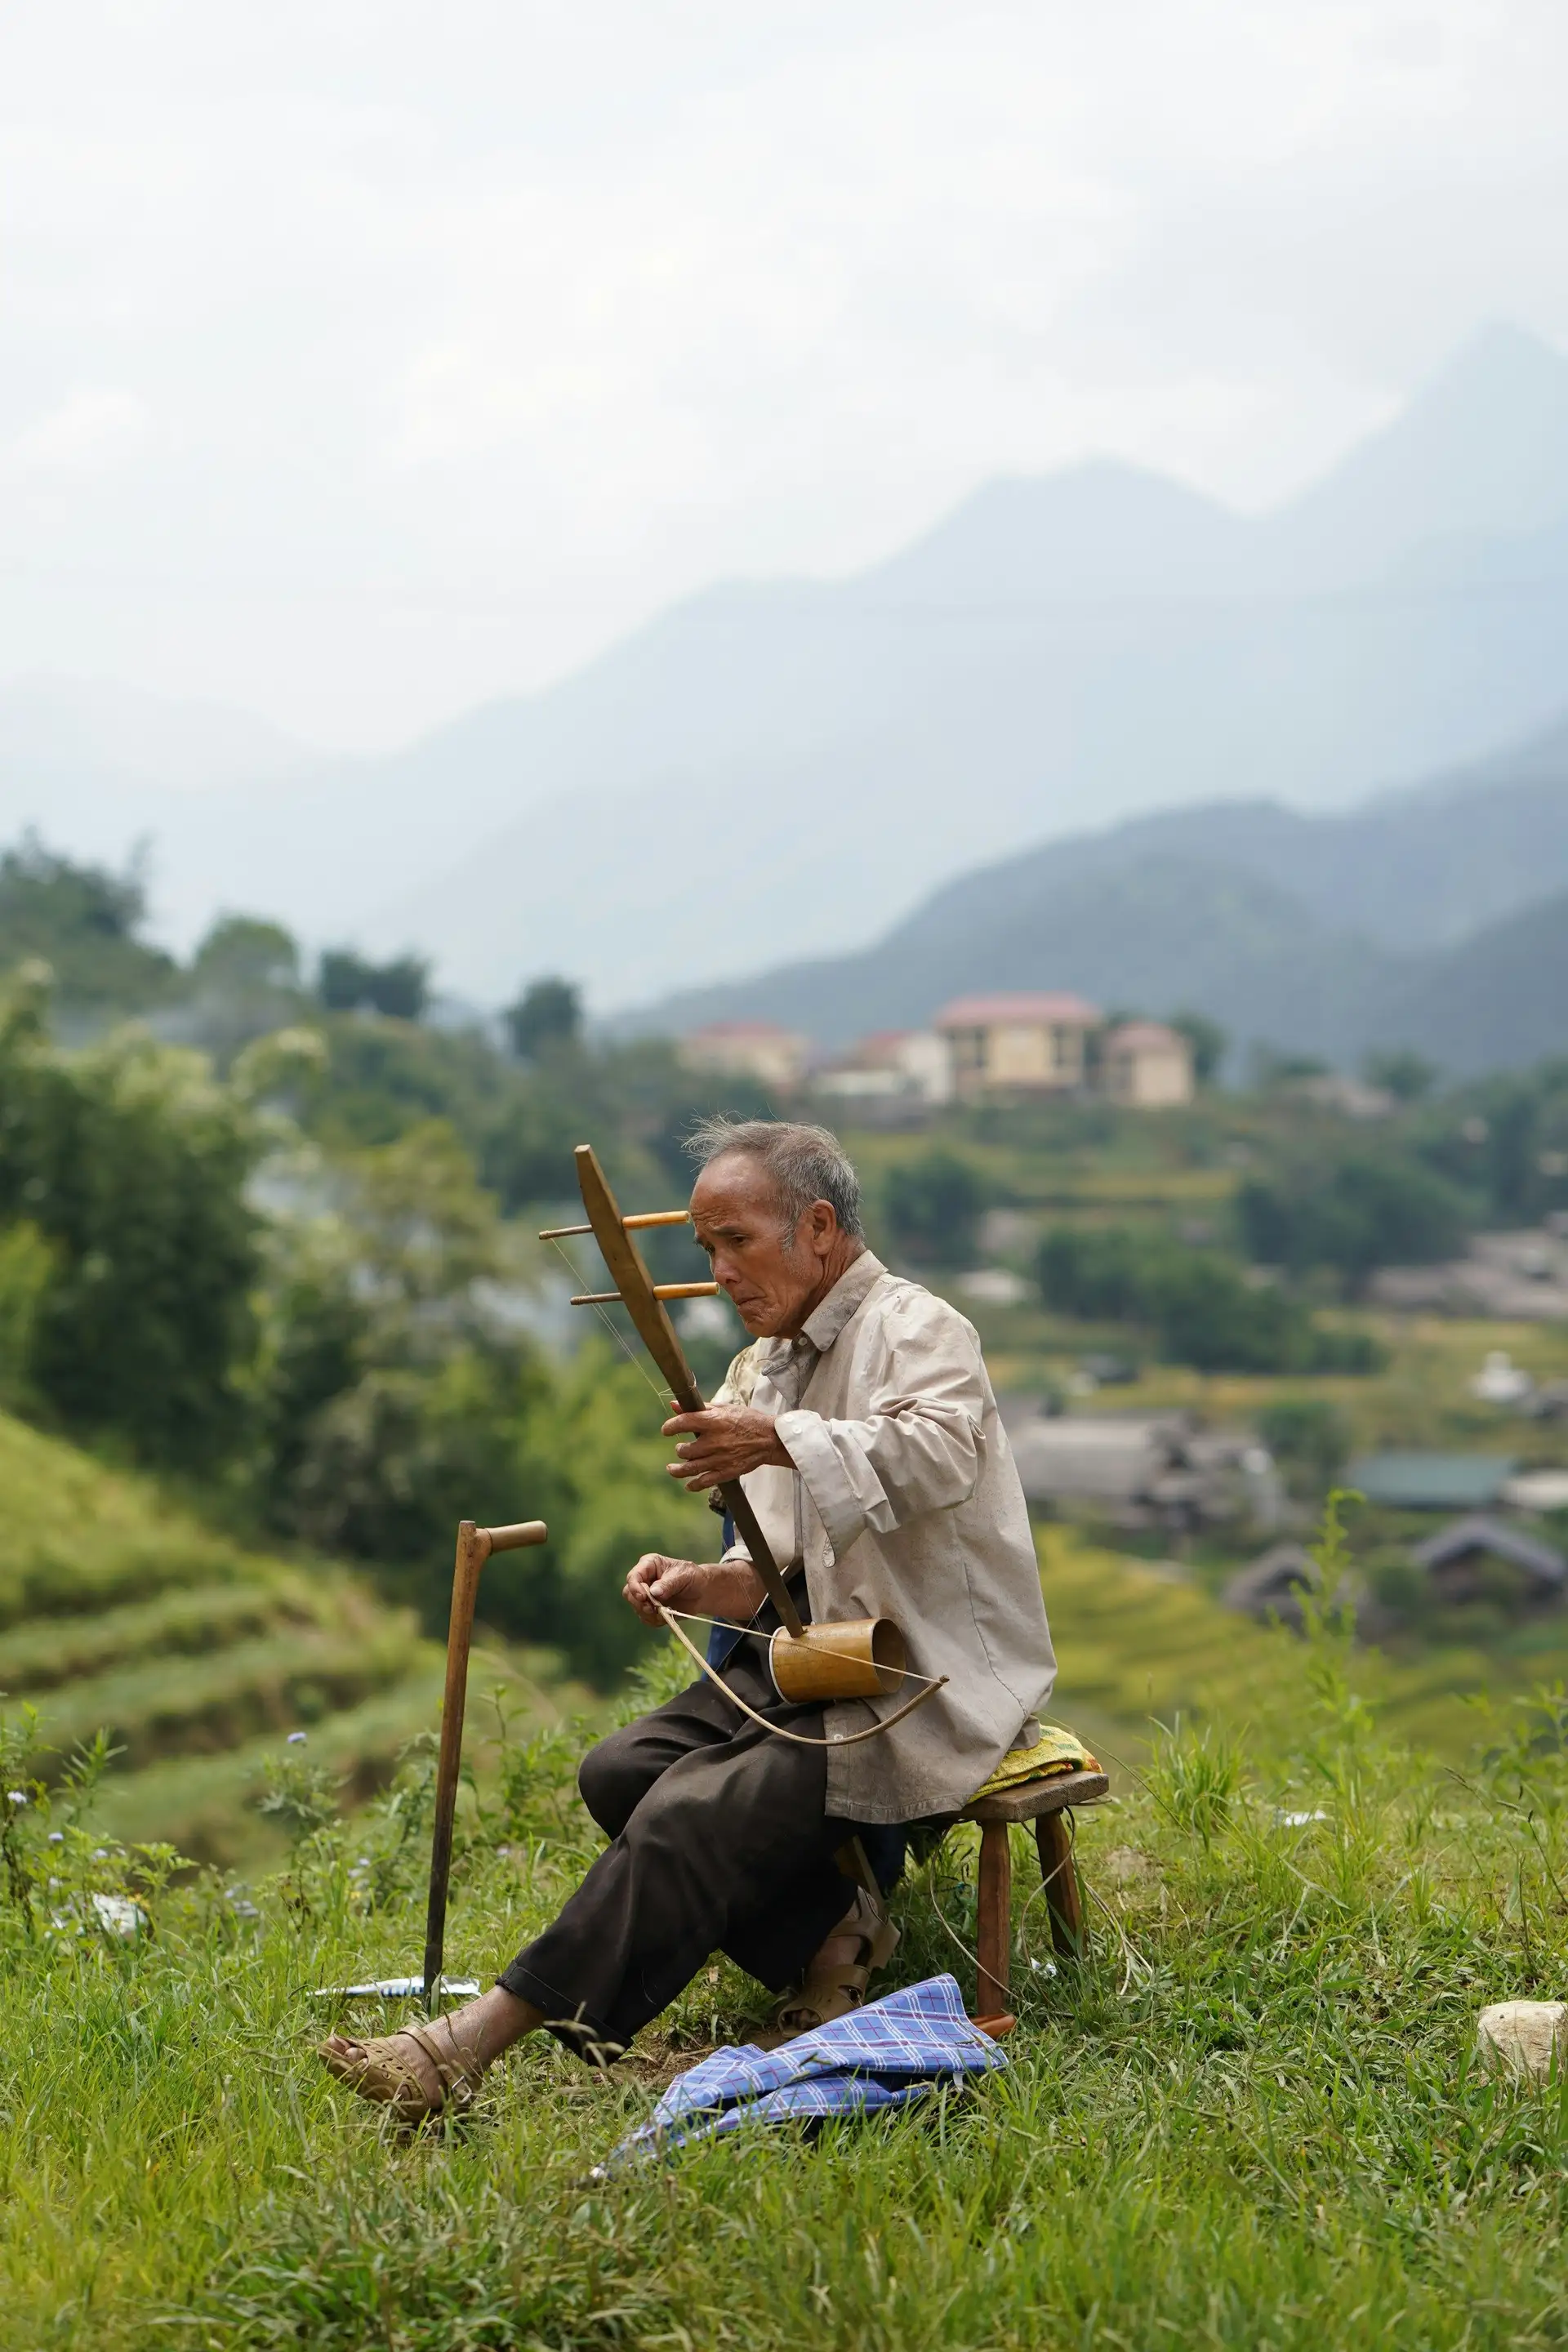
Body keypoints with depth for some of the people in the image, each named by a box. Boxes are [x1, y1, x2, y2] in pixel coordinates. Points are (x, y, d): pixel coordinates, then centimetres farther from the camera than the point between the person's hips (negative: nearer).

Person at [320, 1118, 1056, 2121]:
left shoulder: (916, 1327, -9)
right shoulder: (764, 1366, 18)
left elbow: (942, 1452, -31)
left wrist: (782, 1442, -43)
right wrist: (715, 1584, -2)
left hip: (927, 1687, -9)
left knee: (692, 1814, -26)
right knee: (622, 1770, -13)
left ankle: (475, 2045, -28)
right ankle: (828, 1928, -7)